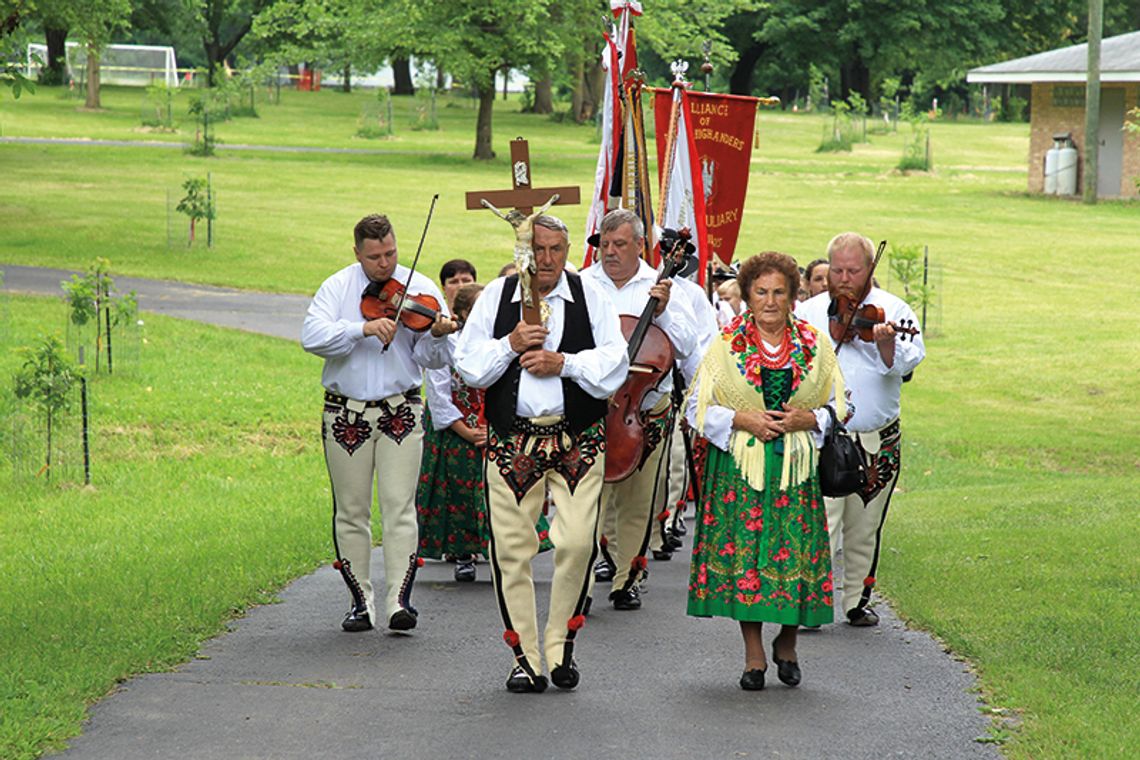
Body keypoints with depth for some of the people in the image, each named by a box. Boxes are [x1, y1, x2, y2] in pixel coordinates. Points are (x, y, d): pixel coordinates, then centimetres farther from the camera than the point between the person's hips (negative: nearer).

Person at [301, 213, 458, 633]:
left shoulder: (420, 289, 1)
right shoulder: (336, 288, 2)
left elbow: (433, 359, -3)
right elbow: (312, 336, -15)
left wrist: (436, 336, -25)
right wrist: (364, 328, -26)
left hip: (400, 410, -1)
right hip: (346, 412, 1)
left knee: (399, 507, -8)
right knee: (351, 512, 5)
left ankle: (398, 601, -9)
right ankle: (361, 602, 14)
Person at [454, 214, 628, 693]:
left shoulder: (589, 297, 6)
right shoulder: (496, 297, 7)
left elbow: (615, 362, -1)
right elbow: (467, 364, 3)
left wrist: (564, 362, -12)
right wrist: (510, 345, -11)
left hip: (578, 438, -1)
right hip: (512, 438, 1)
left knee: (577, 542, -11)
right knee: (511, 548, -1)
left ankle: (561, 645, 9)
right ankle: (525, 659, 10)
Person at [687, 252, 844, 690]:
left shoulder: (816, 347, 7)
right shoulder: (726, 346, 4)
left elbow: (840, 408, 10)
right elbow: (698, 408, 3)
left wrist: (805, 419, -9)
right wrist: (742, 419, -12)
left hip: (797, 468, 1)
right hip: (739, 466, -1)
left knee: (795, 553, -4)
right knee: (743, 552, -4)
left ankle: (787, 643, 20)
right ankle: (754, 656, 6)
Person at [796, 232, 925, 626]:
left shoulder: (893, 310, 2)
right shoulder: (808, 313, 6)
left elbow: (904, 364, -11)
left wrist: (885, 341, -32)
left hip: (877, 441, 1)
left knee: (864, 529, 12)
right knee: (821, 525, -13)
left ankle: (858, 601, 25)